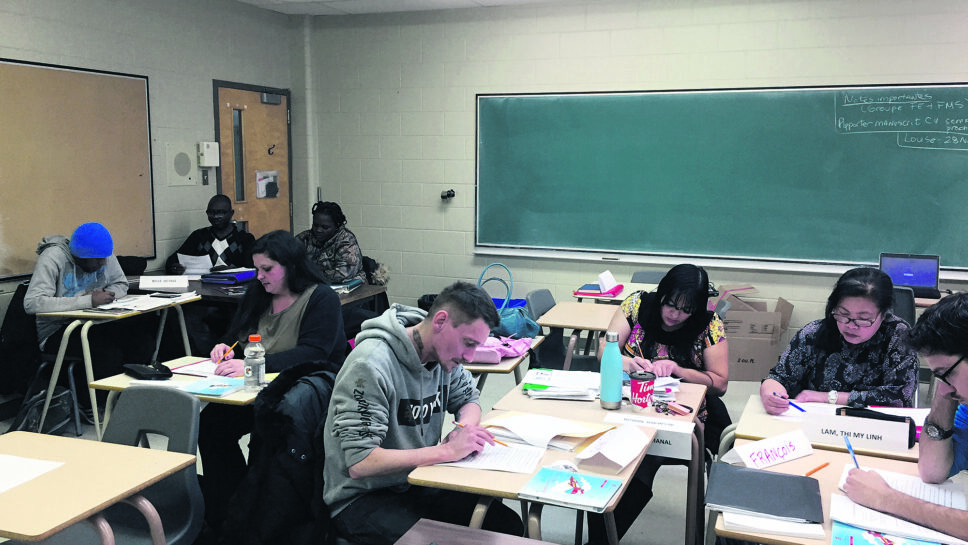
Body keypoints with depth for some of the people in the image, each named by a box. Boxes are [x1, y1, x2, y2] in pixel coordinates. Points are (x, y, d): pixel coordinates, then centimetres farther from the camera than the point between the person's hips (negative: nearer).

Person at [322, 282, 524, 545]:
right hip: (361, 500, -7)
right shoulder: (371, 365, -26)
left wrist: (466, 427, -9)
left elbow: (469, 399, 16)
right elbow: (359, 463, -29)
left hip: (418, 481, 7)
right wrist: (447, 450, -29)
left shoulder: (444, 354, -2)